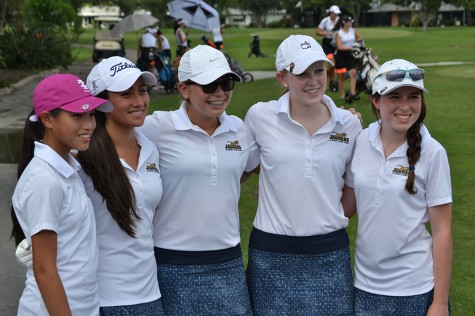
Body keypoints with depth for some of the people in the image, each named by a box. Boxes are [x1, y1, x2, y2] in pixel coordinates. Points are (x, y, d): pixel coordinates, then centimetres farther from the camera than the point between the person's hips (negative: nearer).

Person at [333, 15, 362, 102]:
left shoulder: (353, 31, 4)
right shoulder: (338, 33, -9)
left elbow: (359, 38, 23)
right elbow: (339, 47, -19)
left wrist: (358, 40, 1)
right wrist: (350, 47, -29)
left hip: (350, 55, 3)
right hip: (341, 55, -3)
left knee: (353, 74, -12)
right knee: (341, 76, 6)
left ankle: (352, 94, -14)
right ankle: (342, 95, 16)